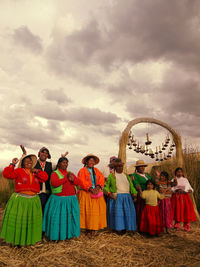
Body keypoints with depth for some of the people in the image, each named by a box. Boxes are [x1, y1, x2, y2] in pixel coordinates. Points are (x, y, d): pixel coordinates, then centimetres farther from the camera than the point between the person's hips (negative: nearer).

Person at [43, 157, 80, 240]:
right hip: (59, 200, -4)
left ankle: (69, 233, 21)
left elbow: (78, 182, 5)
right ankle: (57, 235, 13)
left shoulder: (70, 173, 12)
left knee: (70, 217, 7)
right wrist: (66, 178, -19)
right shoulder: (55, 173, -3)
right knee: (59, 217, -2)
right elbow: (54, 183, -20)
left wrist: (73, 179, -17)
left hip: (71, 199, 5)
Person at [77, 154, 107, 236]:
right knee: (87, 211, -3)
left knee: (96, 210, -1)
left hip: (96, 193, 4)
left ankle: (93, 228, 10)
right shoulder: (82, 171, 1)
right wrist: (90, 189, -21)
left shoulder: (96, 170, 15)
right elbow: (82, 181, -11)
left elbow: (101, 179, 3)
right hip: (86, 194, -4)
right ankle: (87, 228, 8)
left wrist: (97, 187, -15)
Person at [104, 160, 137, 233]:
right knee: (117, 212, -9)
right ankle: (118, 227, 6)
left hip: (127, 198, 4)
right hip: (116, 198, -3)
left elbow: (131, 186, 14)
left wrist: (134, 193, -2)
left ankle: (125, 227, 9)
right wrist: (109, 193, -13)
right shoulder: (111, 176, 8)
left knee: (127, 212, -3)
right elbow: (106, 186, 5)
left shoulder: (126, 176, 19)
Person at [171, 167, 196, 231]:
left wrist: (190, 190, -16)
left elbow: (190, 187, 6)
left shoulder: (185, 180, 10)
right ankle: (177, 225, 16)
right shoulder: (174, 180, 5)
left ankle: (186, 226, 11)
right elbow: (171, 188, -5)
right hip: (176, 197, -1)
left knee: (186, 211, -3)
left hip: (185, 197, 1)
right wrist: (177, 190, -22)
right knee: (177, 211, 0)